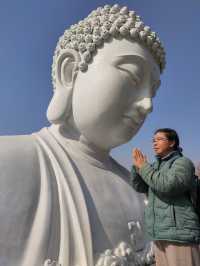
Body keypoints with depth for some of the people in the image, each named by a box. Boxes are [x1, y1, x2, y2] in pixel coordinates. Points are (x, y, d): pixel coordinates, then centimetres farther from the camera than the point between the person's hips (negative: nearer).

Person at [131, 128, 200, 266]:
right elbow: (139, 187, 5)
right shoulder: (157, 166, 13)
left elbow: (167, 186, -23)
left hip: (179, 232, -7)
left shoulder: (183, 163, -7)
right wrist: (137, 166, -9)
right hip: (160, 232, 7)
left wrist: (144, 166, -15)